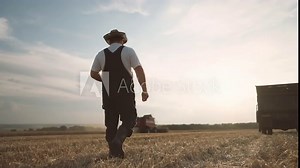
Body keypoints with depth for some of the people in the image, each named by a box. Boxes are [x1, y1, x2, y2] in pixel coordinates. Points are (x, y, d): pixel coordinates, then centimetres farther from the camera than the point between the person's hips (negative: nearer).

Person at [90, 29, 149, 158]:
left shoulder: (101, 54, 8)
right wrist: (144, 90, -8)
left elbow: (93, 74, 12)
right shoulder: (128, 51, 0)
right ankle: (118, 140, -19)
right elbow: (139, 70, -9)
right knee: (129, 120, 5)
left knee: (111, 124, 11)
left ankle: (113, 152, 11)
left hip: (108, 94, 3)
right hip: (125, 93, -3)